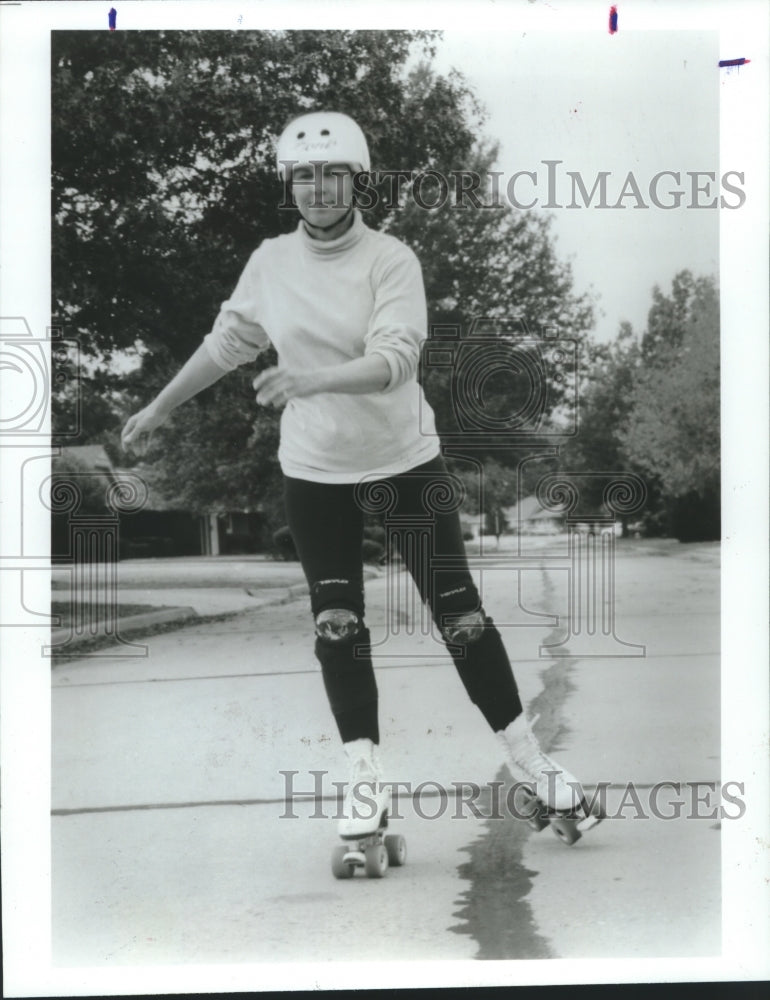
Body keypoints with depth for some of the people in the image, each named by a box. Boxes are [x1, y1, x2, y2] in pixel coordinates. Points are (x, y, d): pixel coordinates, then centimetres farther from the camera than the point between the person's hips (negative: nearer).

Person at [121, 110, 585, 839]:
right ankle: (365, 774, 13)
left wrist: (311, 379, -41)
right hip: (315, 471, 3)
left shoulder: (390, 259, -14)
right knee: (336, 626, 2)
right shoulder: (270, 263, -1)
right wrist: (158, 409, 19)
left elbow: (393, 361, -26)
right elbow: (226, 343, 14)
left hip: (404, 459, -3)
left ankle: (523, 753, 15)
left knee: (458, 612, 0)